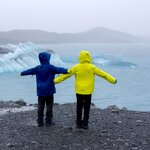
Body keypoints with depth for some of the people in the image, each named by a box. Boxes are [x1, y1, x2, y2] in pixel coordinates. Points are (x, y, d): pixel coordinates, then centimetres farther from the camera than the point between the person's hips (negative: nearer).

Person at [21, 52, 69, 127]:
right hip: (49, 91, -4)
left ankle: (40, 121, 11)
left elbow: (29, 71, 19)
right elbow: (59, 70, -25)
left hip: (40, 91, 5)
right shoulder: (50, 67, -11)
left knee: (40, 106, 9)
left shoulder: (37, 68, 4)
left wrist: (22, 73, 36)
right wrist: (68, 71, -35)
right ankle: (48, 121, 5)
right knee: (49, 105, 3)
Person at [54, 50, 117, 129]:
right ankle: (85, 124, 8)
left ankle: (79, 123, 14)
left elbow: (66, 74, -2)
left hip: (79, 91, 1)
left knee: (79, 107, 11)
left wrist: (56, 80, 6)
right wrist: (113, 80, 6)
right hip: (88, 91, -1)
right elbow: (103, 74, -2)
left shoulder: (76, 67, -5)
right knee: (87, 108, 7)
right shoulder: (91, 67, -7)